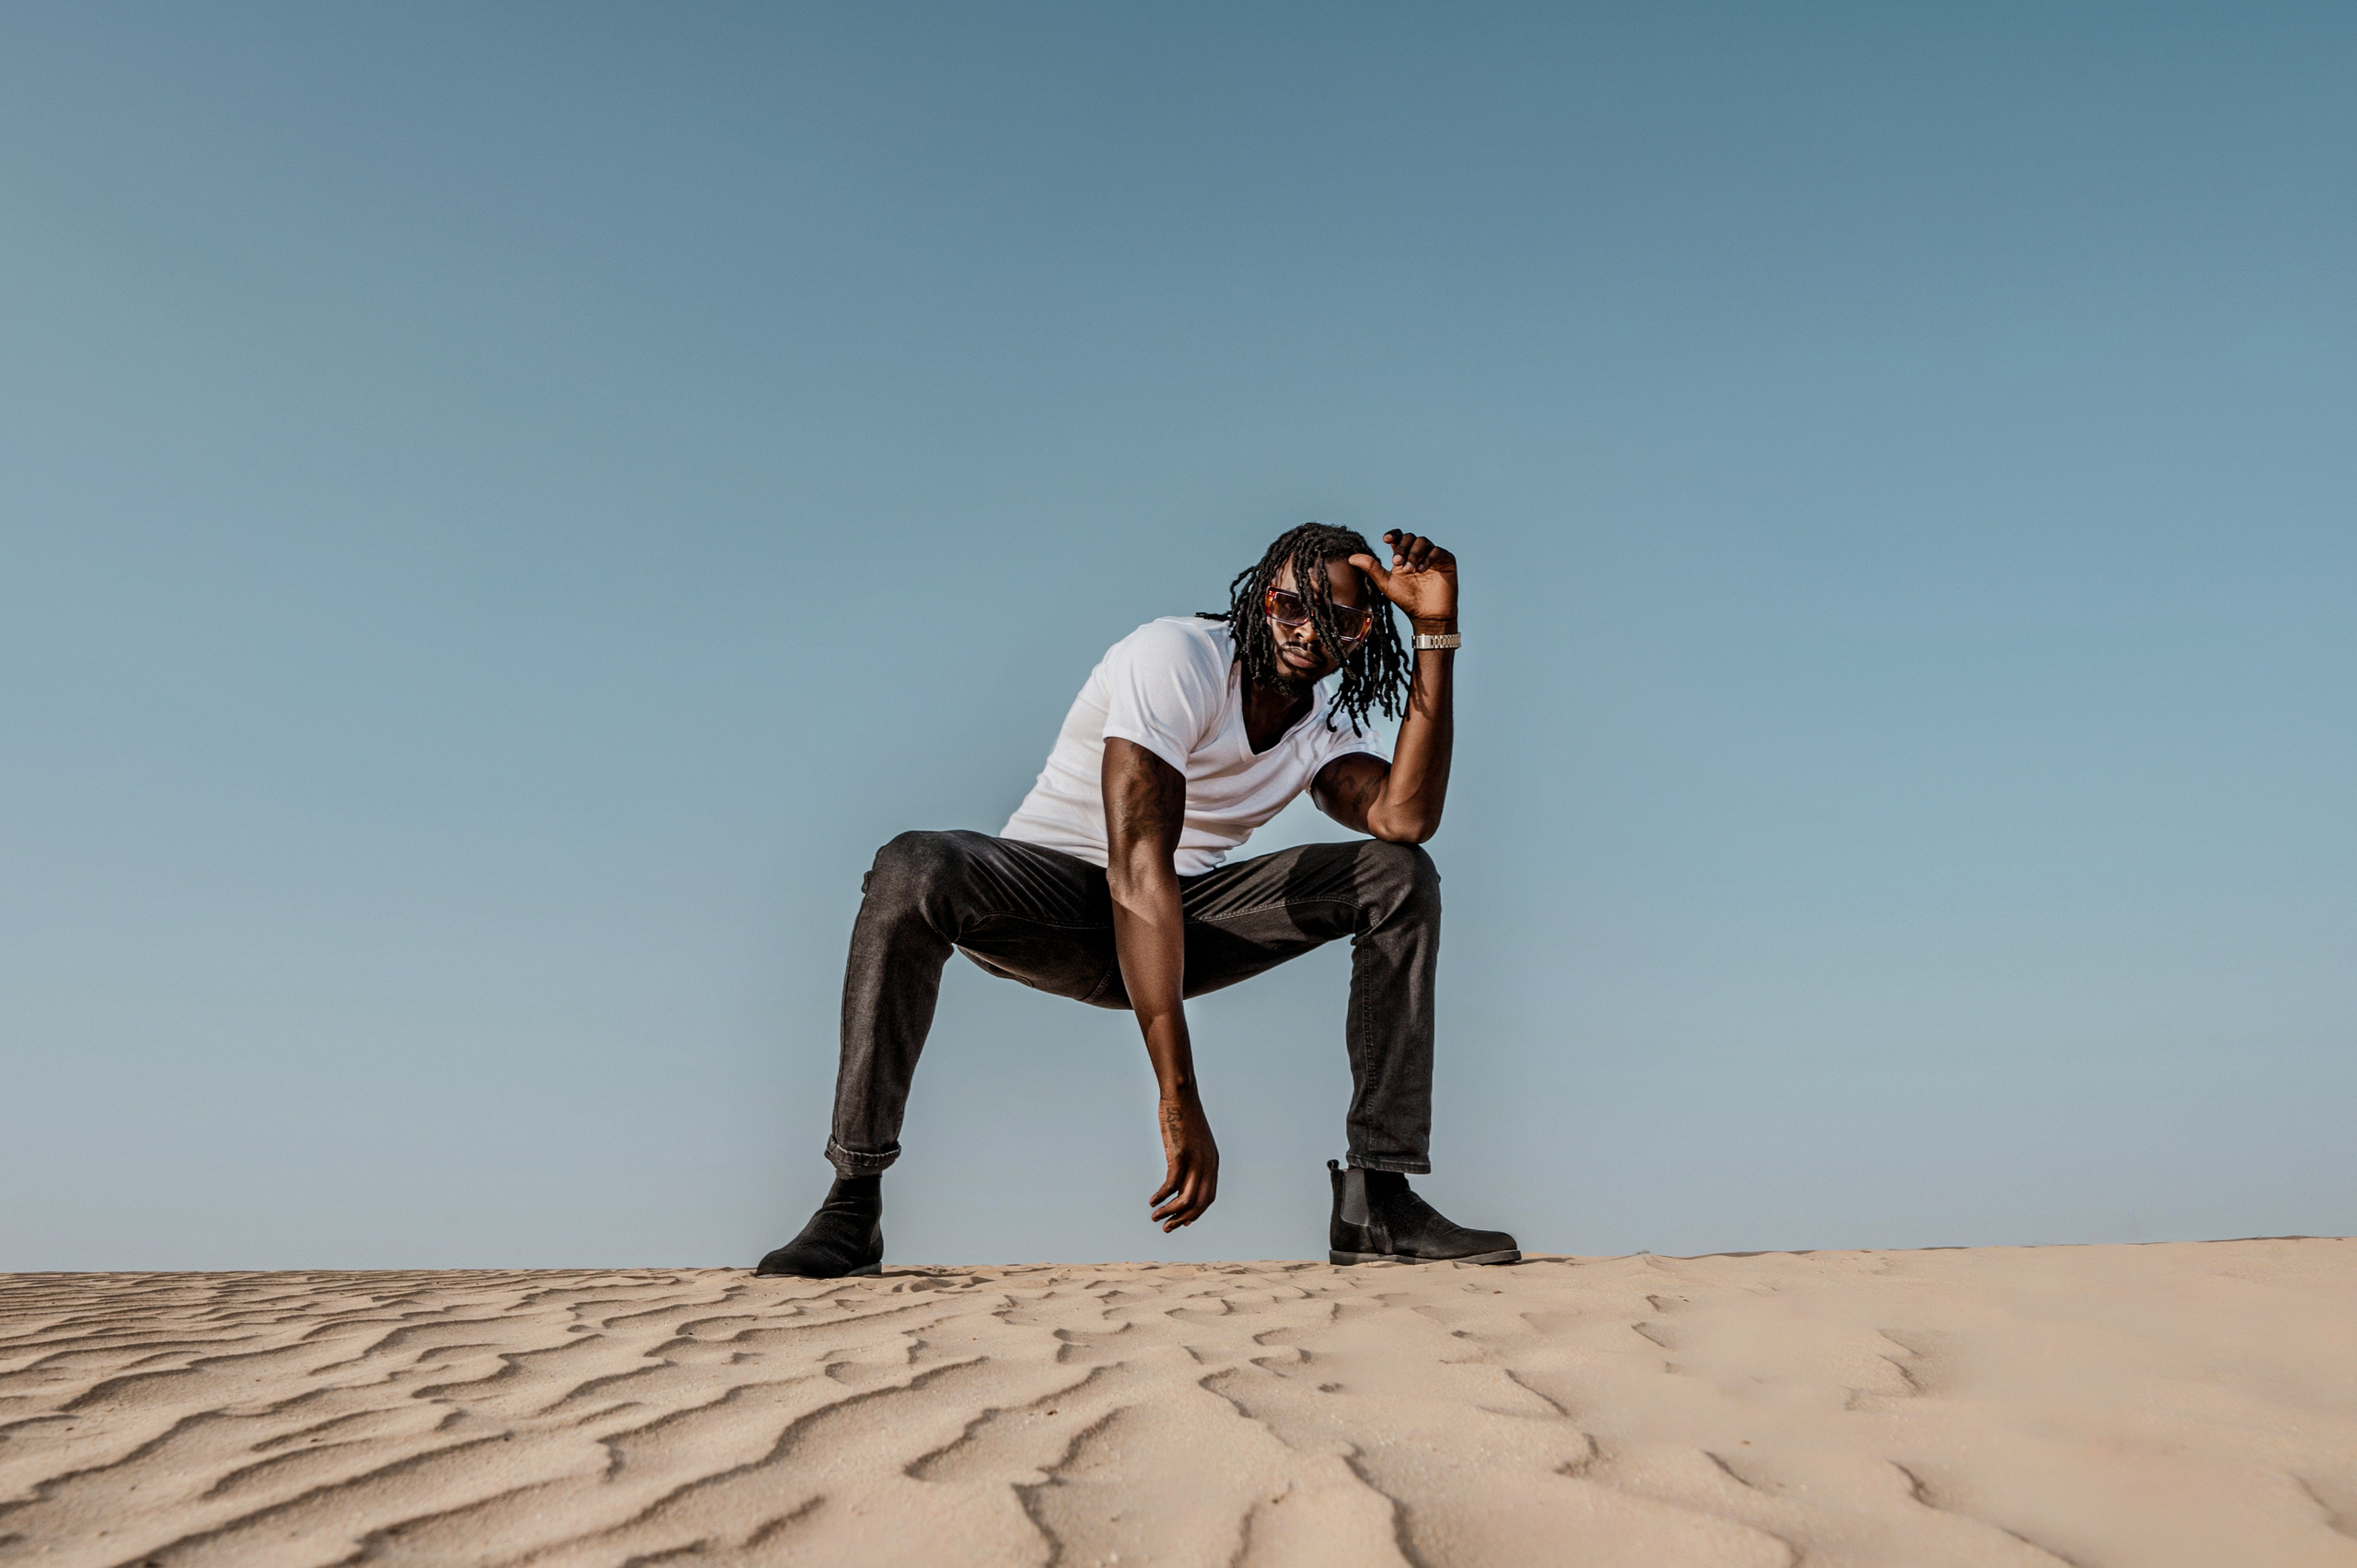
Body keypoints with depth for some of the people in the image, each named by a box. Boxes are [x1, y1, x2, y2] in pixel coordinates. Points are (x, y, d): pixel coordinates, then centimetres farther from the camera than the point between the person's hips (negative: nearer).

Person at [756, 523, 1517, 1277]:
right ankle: (852, 1204, -27)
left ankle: (1377, 1198, -15)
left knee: (1400, 877, -12)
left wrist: (1436, 630, -19)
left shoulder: (1328, 724, 3)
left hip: (1183, 919, 5)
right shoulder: (1179, 660, -20)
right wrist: (1178, 1098, -38)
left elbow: (1406, 818, -20)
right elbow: (1139, 868, -31)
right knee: (912, 870, -38)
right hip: (1052, 891, -5)